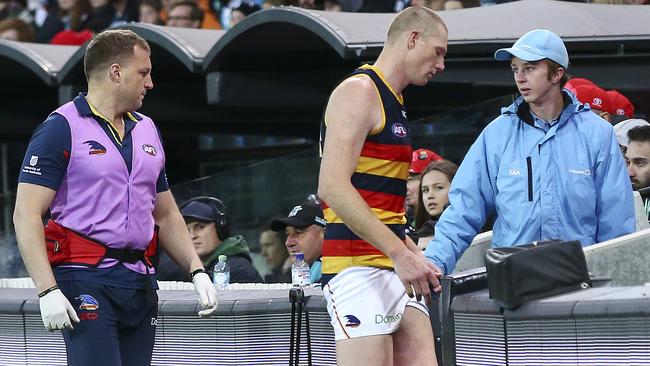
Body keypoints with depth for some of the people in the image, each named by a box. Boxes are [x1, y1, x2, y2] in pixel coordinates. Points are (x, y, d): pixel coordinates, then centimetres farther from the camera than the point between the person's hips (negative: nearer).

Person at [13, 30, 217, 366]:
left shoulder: (147, 130, 19)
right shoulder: (62, 128, -4)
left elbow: (166, 215, 26)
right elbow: (26, 215, -10)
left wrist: (197, 271, 12)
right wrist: (47, 290, -20)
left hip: (141, 283, 7)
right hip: (86, 279, -7)